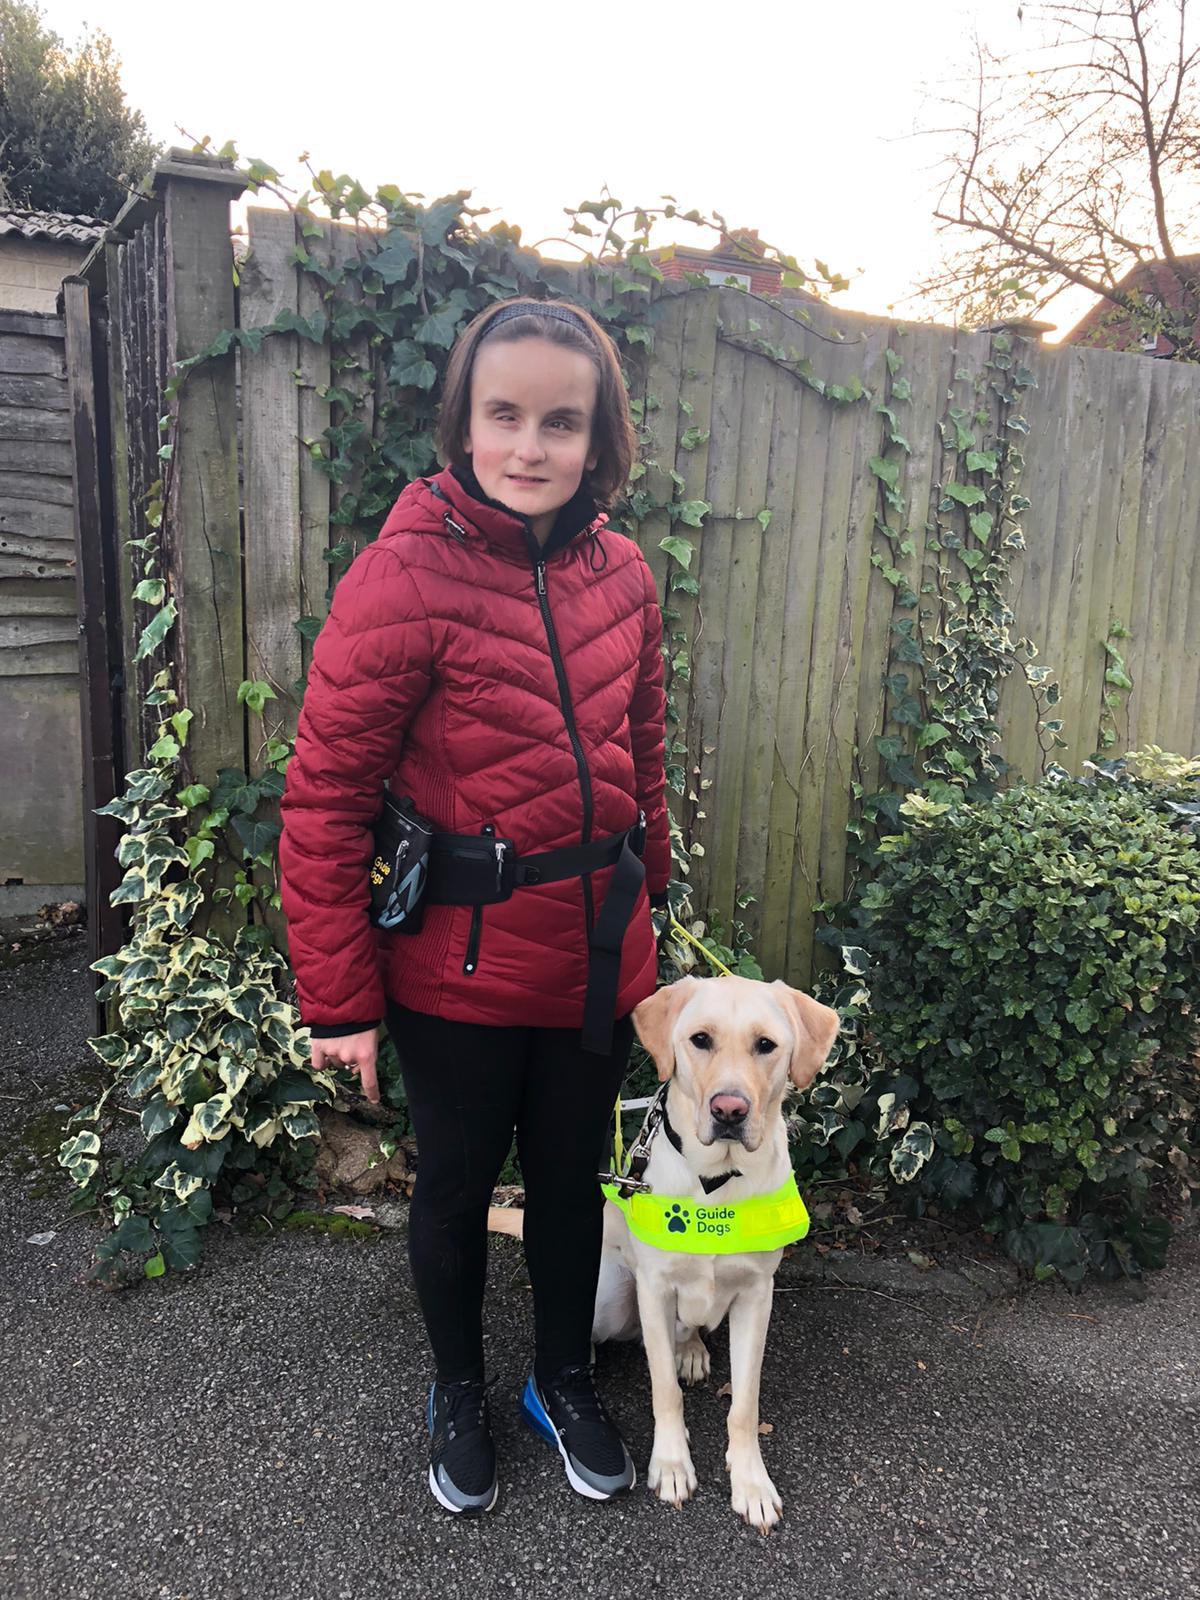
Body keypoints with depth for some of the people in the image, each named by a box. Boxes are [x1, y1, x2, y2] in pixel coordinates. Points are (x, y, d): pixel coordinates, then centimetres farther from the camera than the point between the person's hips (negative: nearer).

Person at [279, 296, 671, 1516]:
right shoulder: (403, 578, -17)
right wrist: (338, 1002, -13)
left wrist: (644, 905, 15)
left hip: (598, 960, 4)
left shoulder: (621, 574, 0)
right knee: (456, 1186, 18)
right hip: (460, 968, -4)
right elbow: (324, 804, -15)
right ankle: (458, 1392, 46)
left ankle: (565, 1380, 48)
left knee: (571, 1179, 21)